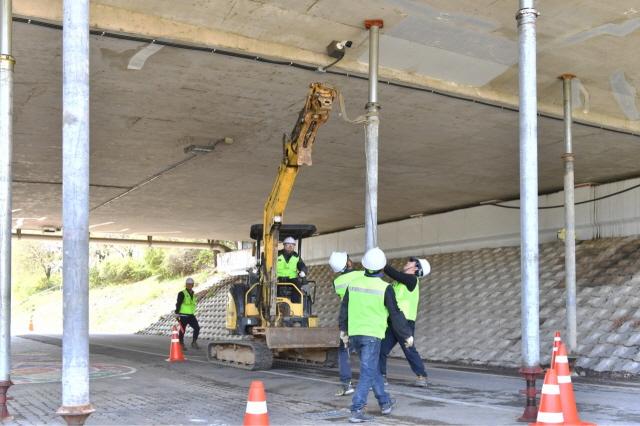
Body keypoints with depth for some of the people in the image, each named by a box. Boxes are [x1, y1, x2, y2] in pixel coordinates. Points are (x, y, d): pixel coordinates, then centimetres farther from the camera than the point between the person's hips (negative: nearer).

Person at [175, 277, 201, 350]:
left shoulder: (193, 294, 15)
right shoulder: (182, 294, -8)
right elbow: (178, 304, -11)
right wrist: (177, 313, -15)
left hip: (191, 315, 6)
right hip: (183, 315, -6)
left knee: (197, 328, -5)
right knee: (182, 330, 1)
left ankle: (194, 342, 5)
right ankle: (181, 344, 12)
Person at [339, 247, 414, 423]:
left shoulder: (353, 284, 3)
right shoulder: (384, 288, -11)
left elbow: (344, 308, 14)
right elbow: (396, 315, -5)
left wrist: (343, 329, 29)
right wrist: (407, 335, 7)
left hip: (354, 334, 6)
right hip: (372, 335, -6)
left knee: (373, 369, 20)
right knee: (367, 373, -2)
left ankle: (385, 402, 31)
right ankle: (357, 411, -8)